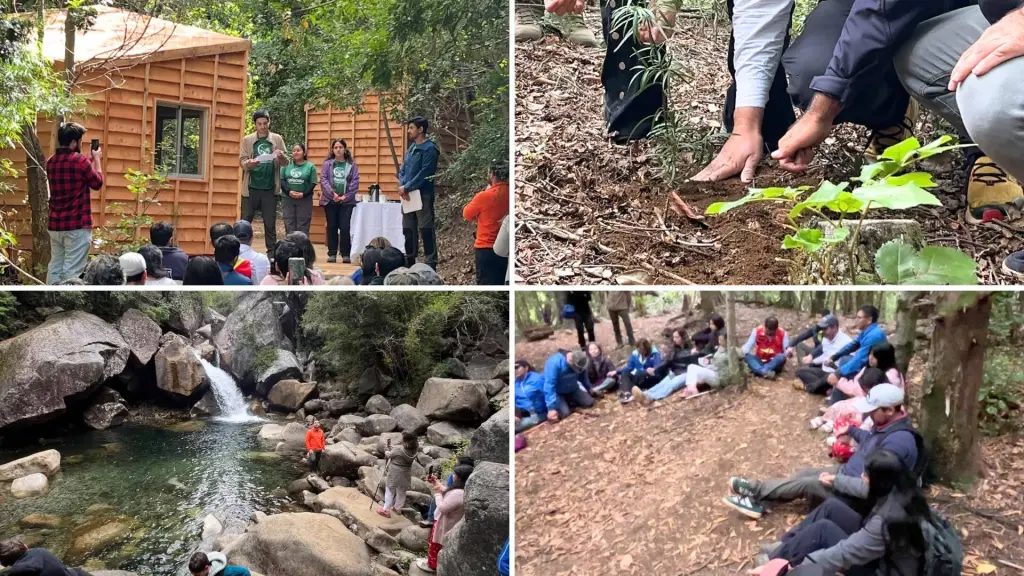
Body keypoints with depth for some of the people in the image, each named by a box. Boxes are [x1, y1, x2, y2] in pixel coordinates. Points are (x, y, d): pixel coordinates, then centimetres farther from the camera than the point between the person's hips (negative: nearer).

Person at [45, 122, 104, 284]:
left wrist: (89, 160, 26)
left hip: (55, 224, 7)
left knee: (55, 267, 10)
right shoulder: (80, 161, -13)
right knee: (72, 270, -5)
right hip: (78, 225, -7)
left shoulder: (51, 162, 9)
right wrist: (96, 159, 14)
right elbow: (97, 183, 2)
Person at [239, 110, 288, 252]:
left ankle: (271, 253, 11)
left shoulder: (277, 139, 6)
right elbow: (242, 161, -1)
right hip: (251, 188, 0)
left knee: (270, 224, 6)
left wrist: (281, 157, -21)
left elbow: (286, 163, 3)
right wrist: (249, 163, -24)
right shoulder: (247, 140, 5)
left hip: (270, 188, 0)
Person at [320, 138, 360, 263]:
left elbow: (355, 182, -2)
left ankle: (346, 254, 5)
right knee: (331, 227, 6)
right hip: (330, 201, 1)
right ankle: (332, 254, 14)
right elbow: (323, 180, -3)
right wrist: (332, 194, -13)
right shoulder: (327, 164, 5)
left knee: (345, 228, -3)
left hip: (346, 201, -1)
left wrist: (346, 196, -10)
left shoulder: (351, 165, 4)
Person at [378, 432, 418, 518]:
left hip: (394, 475, -5)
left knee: (390, 492, 9)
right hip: (405, 476, 5)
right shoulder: (413, 451, -9)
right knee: (401, 492, 22)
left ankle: (386, 510, 15)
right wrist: (391, 449, 9)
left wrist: (387, 452, 16)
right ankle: (398, 508, 38)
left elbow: (388, 455, -6)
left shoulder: (398, 450, -26)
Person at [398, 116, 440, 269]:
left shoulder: (429, 149, -10)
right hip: (408, 195, 8)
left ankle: (431, 263, -5)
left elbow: (424, 173, -17)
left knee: (426, 230, -7)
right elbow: (402, 170, 14)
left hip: (423, 195, -8)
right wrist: (401, 186, -5)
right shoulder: (410, 148, 15)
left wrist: (407, 188, -15)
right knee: (408, 230, 14)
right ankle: (409, 260, 24)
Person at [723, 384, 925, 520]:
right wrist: (850, 430, 16)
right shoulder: (888, 423, -3)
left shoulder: (898, 441, -35)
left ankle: (757, 491, 5)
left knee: (805, 484, -9)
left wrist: (836, 481, -28)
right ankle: (758, 492, 5)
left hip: (858, 497, -9)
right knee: (806, 473, 5)